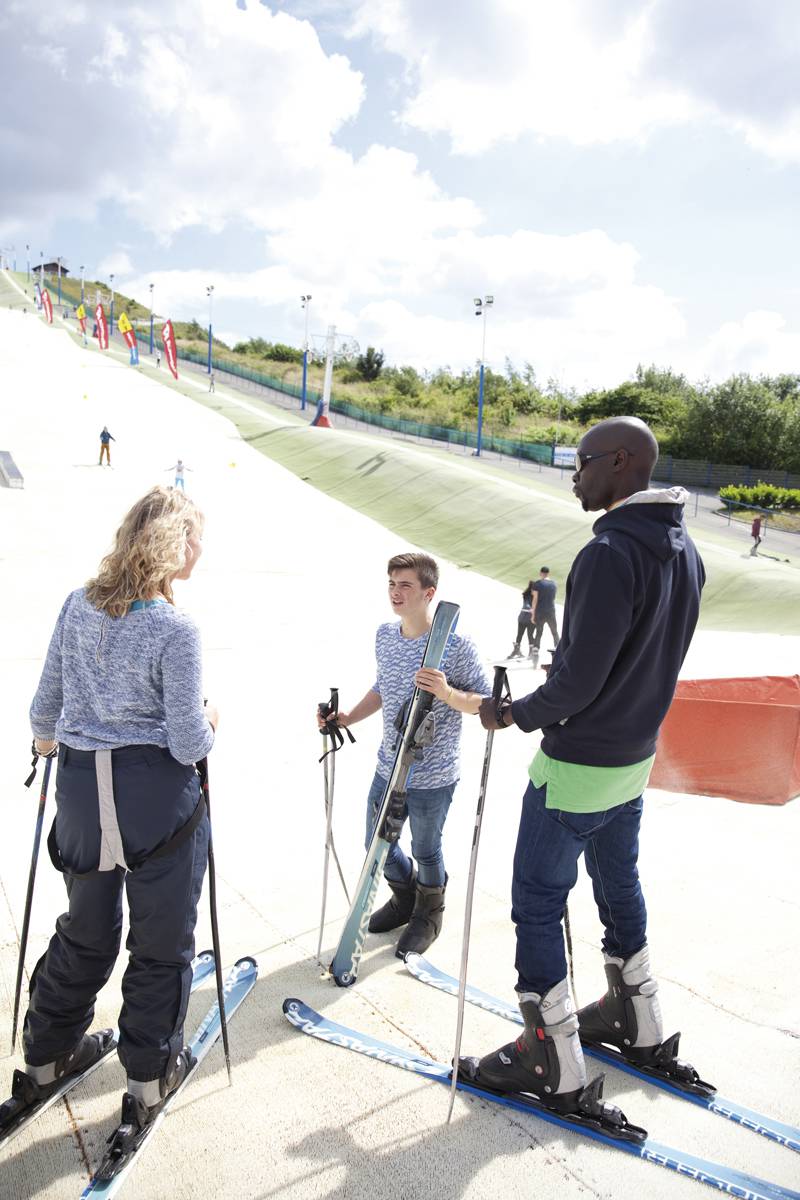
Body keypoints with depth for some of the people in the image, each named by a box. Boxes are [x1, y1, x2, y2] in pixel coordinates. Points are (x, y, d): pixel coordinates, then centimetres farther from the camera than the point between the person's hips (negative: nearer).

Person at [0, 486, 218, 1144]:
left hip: (81, 791, 6)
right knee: (162, 941, 15)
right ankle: (150, 1080, 30)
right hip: (158, 800, -6)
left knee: (85, 932, 26)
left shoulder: (77, 607, 0)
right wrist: (210, 721, 6)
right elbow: (189, 745, -16)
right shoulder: (175, 630, -18)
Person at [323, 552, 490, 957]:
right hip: (388, 767, 6)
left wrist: (447, 693, -31)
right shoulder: (385, 635, -1)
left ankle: (429, 914, 43)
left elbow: (485, 702, -14)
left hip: (432, 777, -6)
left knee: (425, 851, 13)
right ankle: (405, 897, 49)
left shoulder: (455, 646, -19)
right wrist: (348, 718, 2)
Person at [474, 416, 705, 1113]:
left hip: (575, 768, -9)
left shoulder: (610, 555, -25)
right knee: (619, 885, 24)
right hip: (636, 757, 9)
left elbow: (578, 680, -25)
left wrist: (514, 714, -9)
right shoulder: (685, 551, 3)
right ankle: (638, 1024, 42)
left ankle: (554, 1063, 18)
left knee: (537, 903, 5)